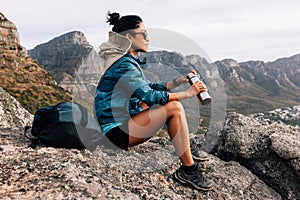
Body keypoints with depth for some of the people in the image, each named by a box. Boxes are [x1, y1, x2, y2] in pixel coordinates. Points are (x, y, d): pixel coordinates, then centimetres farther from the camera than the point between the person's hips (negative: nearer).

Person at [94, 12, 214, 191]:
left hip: (126, 120, 10)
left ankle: (186, 152, 12)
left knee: (171, 101, 13)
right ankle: (189, 169, -12)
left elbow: (149, 88, 15)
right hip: (118, 131, -10)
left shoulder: (130, 61, 12)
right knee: (174, 108, -20)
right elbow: (150, 96, -23)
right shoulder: (123, 65, -19)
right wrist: (187, 93, -15)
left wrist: (178, 81, 6)